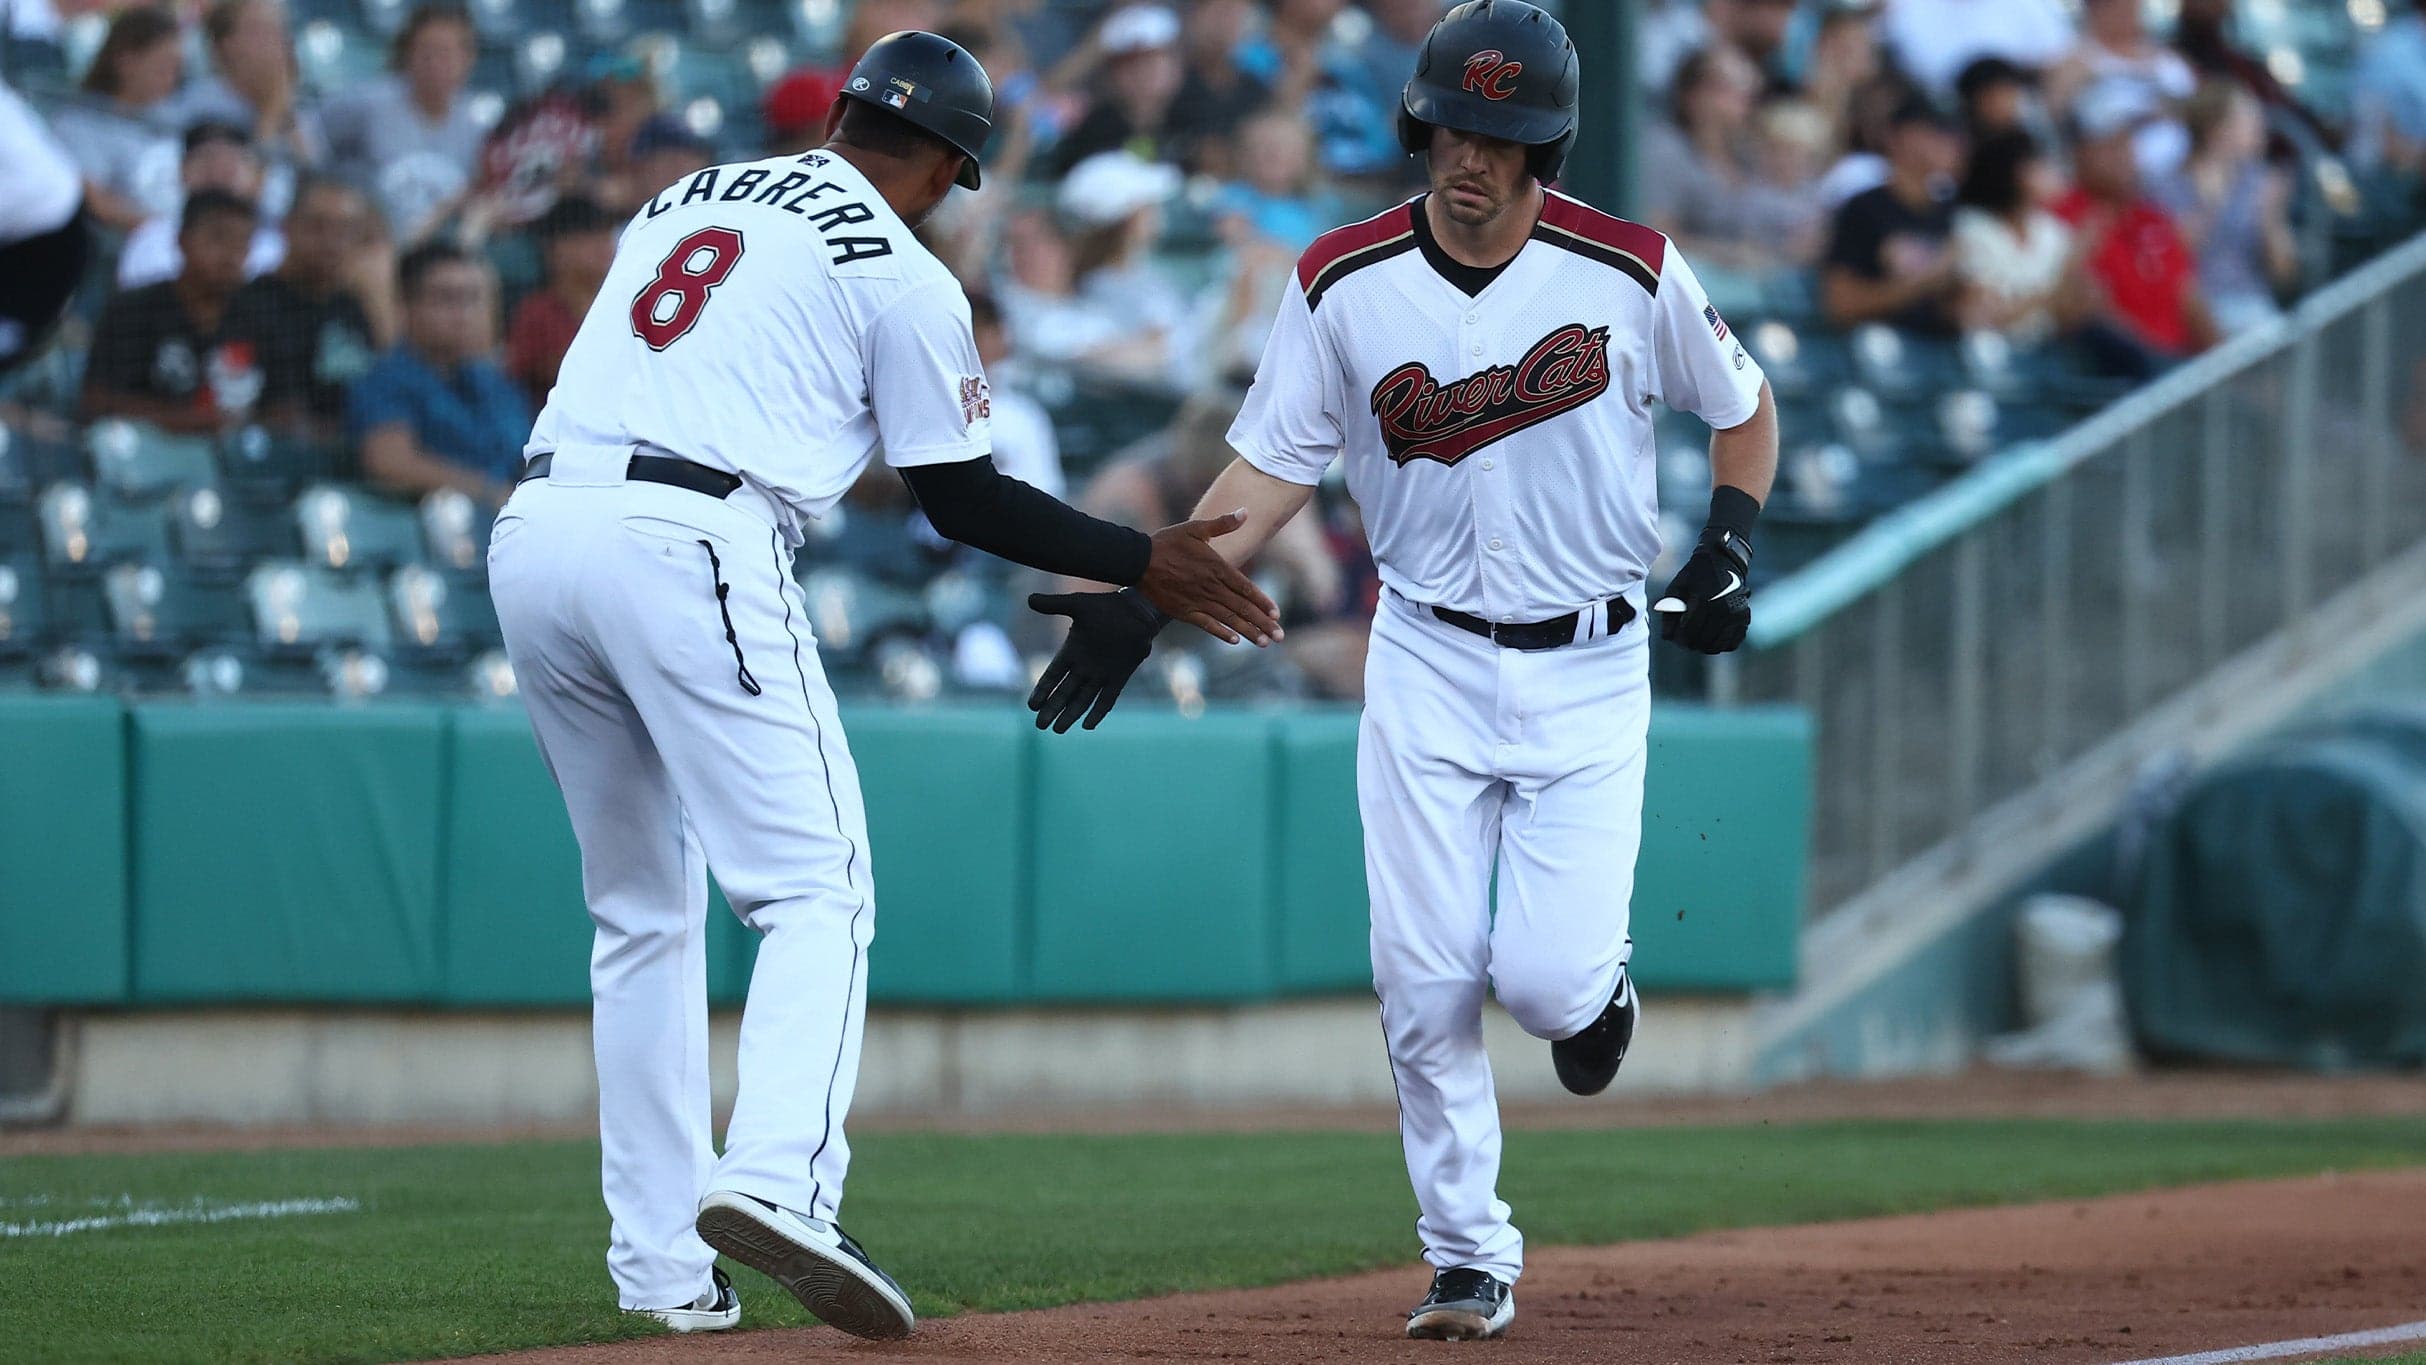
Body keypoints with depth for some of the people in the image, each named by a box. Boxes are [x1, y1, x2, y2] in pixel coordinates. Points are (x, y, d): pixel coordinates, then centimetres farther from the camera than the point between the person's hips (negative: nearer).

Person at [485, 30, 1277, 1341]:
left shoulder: (679, 201, 26)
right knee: (816, 888, -6)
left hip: (532, 531, 7)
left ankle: (660, 1262, 12)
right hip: (688, 546, -7)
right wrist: (1146, 565, 17)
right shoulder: (902, 274, 6)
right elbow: (963, 500, 9)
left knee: (642, 910, 16)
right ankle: (778, 1178, -29)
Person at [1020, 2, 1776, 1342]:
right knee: (1425, 982, -4)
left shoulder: (1630, 272, -8)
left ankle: (1594, 984, 27)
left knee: (1542, 977, -12)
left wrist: (1730, 540, -9)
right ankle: (1468, 1263, 9)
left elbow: (1742, 405, 8)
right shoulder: (1344, 286, -5)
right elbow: (1272, 463, 0)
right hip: (1427, 665, 1)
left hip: (1591, 669, -1)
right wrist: (1149, 600, -11)